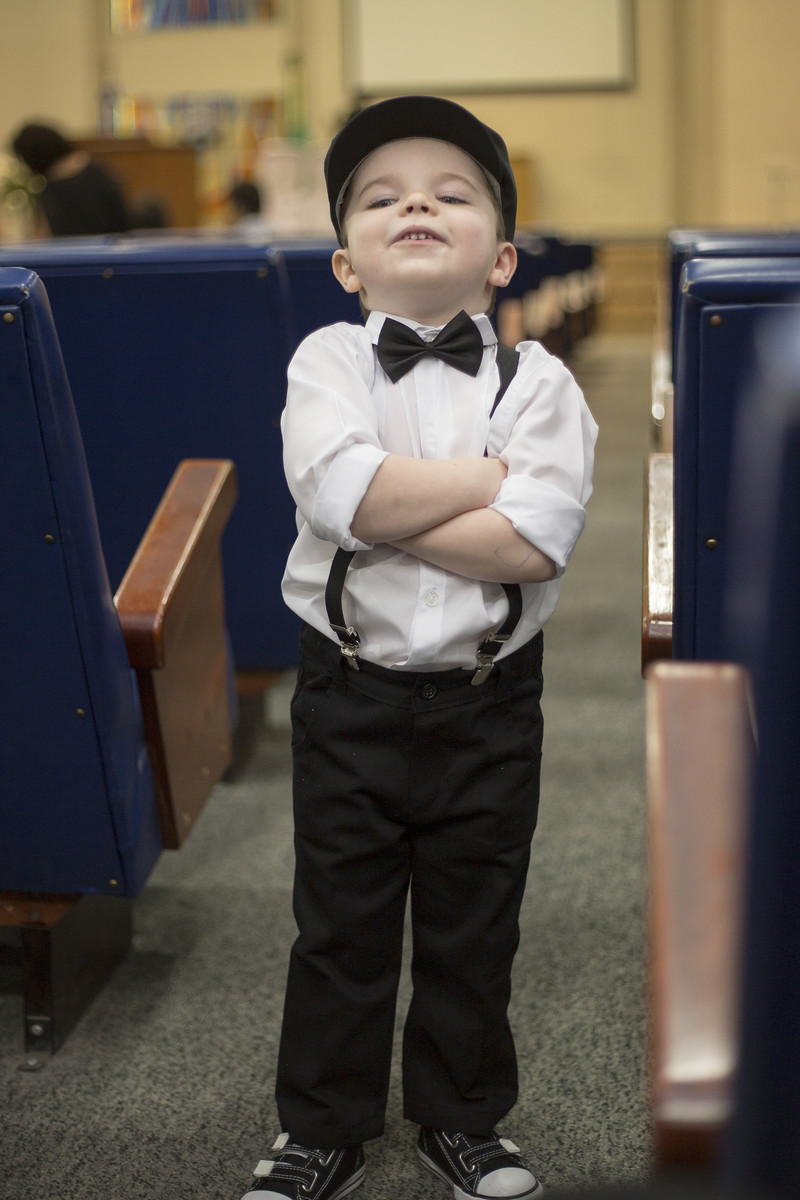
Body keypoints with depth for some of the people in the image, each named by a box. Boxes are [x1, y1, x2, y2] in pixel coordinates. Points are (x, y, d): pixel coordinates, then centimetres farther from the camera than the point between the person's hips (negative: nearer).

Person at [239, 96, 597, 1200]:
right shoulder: (327, 361, -4)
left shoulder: (537, 381, -5)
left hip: (488, 703, 0)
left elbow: (535, 543, -21)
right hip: (349, 698, 0)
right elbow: (340, 491, -25)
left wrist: (386, 508, -19)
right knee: (339, 923, 13)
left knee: (474, 929, 15)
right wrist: (495, 472, -17)